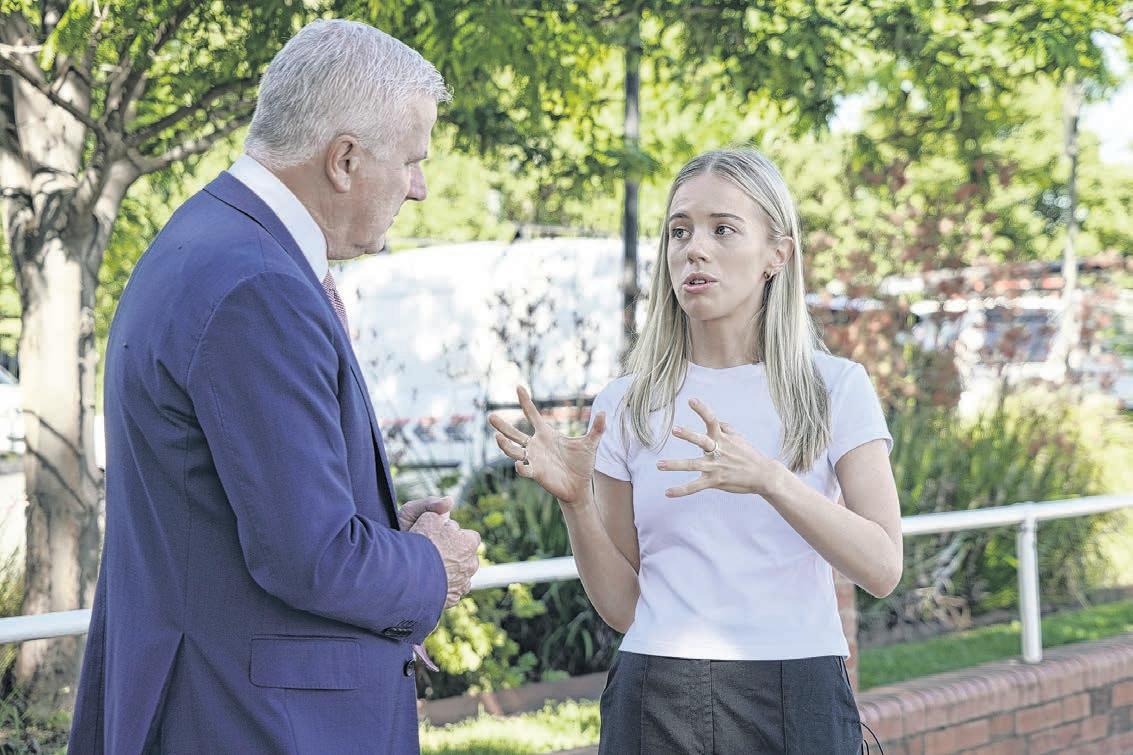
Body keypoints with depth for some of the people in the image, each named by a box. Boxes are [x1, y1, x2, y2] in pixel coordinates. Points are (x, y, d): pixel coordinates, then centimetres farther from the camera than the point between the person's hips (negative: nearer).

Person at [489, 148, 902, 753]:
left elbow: (882, 568, -11)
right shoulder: (625, 407, 4)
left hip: (793, 699, -1)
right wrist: (576, 503, -12)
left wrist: (770, 479, -24)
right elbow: (623, 607, 5)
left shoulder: (835, 388, -1)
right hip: (656, 697, 1)